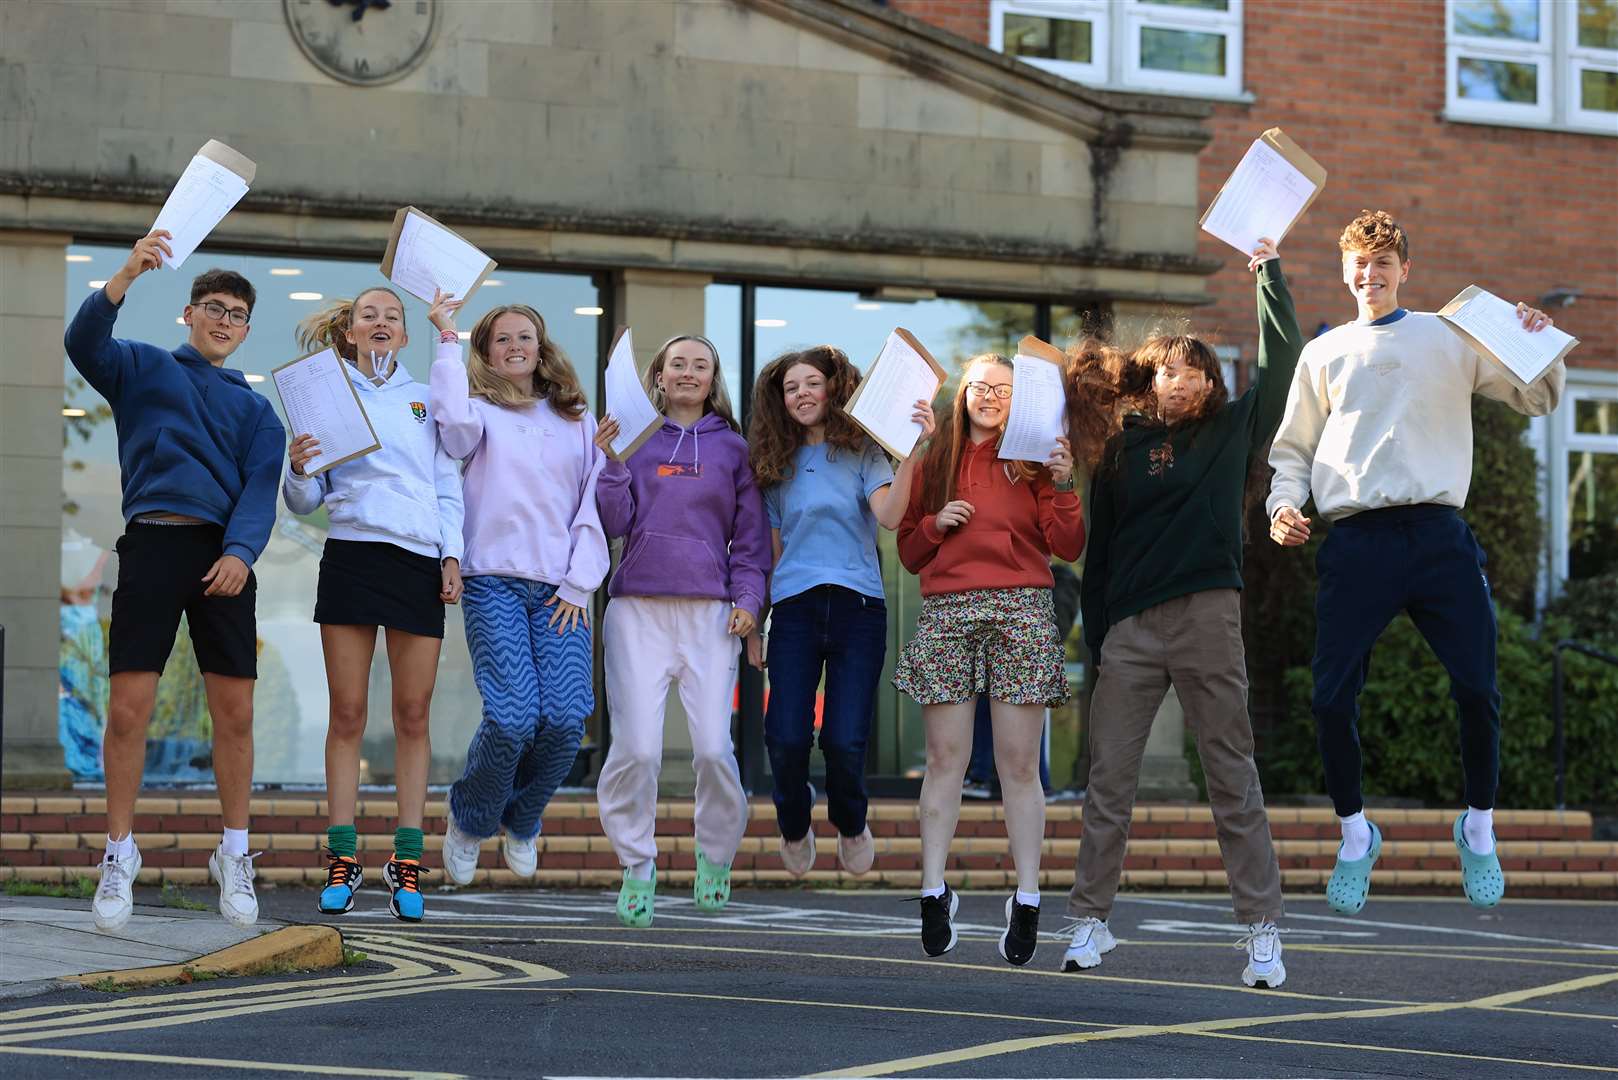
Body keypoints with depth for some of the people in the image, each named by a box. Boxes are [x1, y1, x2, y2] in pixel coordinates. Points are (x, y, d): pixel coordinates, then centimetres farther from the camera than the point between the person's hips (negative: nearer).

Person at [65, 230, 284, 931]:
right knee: (128, 707, -7)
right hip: (152, 543, -2)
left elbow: (260, 486, 5)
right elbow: (84, 344, -8)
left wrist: (240, 551, -14)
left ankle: (234, 856, 12)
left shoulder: (253, 407, 19)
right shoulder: (141, 368, 13)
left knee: (235, 712, 0)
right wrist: (125, 277, -24)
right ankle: (120, 854, 5)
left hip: (224, 556, 2)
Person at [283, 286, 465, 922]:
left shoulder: (426, 401, 17)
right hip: (351, 554, -1)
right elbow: (303, 503, 8)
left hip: (419, 560, 1)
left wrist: (452, 555, 2)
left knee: (413, 714, -1)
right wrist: (297, 469, -13)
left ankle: (407, 862, 1)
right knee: (348, 713, -3)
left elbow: (448, 488, 15)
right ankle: (343, 859, -1)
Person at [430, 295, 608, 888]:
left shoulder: (577, 421, 18)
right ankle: (469, 822, 9)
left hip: (561, 592, 3)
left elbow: (594, 505, 13)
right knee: (512, 716, -18)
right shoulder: (482, 411, 9)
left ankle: (522, 822, 14)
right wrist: (448, 338, -9)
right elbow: (455, 422, -17)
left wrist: (580, 583, 2)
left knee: (566, 717, -13)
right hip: (496, 581, -3)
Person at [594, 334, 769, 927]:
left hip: (710, 611, 0)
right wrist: (611, 461, -8)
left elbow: (750, 534, 13)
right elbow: (614, 523, 2)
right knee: (636, 746, -10)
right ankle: (637, 868, 6)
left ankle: (716, 858, 15)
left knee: (713, 745, -9)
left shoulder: (731, 447, 12)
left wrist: (747, 598, 1)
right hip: (638, 609, 0)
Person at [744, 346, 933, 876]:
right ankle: (794, 829, 19)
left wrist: (911, 452, -22)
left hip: (857, 607, -2)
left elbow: (889, 516, -12)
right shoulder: (777, 464, 15)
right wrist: (752, 623, 14)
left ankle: (851, 827, 21)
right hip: (794, 608, 2)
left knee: (845, 741, -9)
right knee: (786, 739, -10)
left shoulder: (862, 453, 6)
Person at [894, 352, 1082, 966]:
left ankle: (1027, 900, -2)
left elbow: (1068, 548, 2)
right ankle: (933, 891, 0)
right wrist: (936, 523, -1)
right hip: (945, 613, 2)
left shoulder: (1032, 461, 9)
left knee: (1019, 764, -3)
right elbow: (909, 554, 17)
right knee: (945, 759, -2)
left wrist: (1062, 487, -10)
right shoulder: (934, 463, 16)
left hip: (1020, 614, -2)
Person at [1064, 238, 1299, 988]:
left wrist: (1268, 273, 2)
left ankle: (1261, 932, -1)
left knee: (1233, 778, -1)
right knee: (1108, 780, 1)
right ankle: (1089, 920, 7)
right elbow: (1098, 547, 11)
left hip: (1208, 621, -1)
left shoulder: (1231, 432, 9)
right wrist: (1096, 636, 6)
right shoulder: (1120, 450, 10)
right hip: (1130, 628, 1)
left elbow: (1282, 363, 2)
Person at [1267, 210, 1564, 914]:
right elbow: (1293, 448, 20)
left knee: (1477, 690, -9)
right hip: (1356, 539, 1)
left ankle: (1478, 828, 14)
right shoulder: (1324, 353, 18)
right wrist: (1284, 505, 2)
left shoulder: (1451, 340, 16)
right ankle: (1355, 835, 15)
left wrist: (1542, 346, 0)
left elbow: (1539, 400, 19)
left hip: (1438, 535, -1)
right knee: (1332, 700, -6)